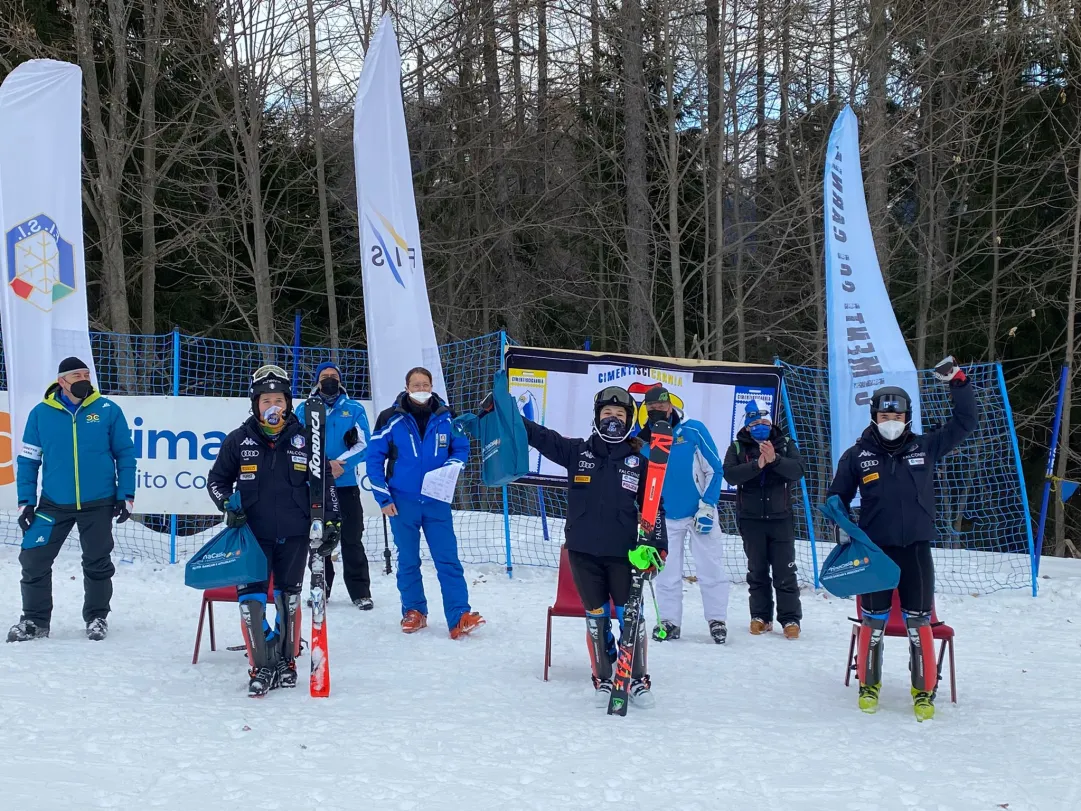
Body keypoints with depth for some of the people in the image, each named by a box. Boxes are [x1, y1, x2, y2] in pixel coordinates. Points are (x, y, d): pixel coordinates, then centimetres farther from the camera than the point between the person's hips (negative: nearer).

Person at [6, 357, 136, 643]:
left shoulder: (108, 410, -5)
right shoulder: (41, 413, -3)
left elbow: (125, 454, 1)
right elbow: (28, 460, 2)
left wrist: (126, 496, -3)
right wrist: (26, 502, -2)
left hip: (99, 504, 0)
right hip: (54, 504, 1)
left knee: (97, 564, 9)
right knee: (34, 560, -1)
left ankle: (96, 617, 27)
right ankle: (35, 620, 15)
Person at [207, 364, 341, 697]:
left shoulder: (303, 439, 3)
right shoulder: (239, 440, 0)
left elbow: (324, 482, 10)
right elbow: (217, 479, 10)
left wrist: (330, 521, 6)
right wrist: (228, 505, -8)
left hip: (294, 535, 1)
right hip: (253, 535, -1)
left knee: (288, 598, 10)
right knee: (251, 598, -8)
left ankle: (287, 660, 24)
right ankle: (261, 666, 0)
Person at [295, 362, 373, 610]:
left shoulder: (354, 409, 6)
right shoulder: (304, 409, 7)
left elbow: (363, 444, -3)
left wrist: (338, 464, -17)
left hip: (346, 484, -1)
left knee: (352, 539, -1)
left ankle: (360, 591, 5)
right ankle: (320, 589, 18)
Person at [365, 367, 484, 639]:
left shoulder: (447, 418, 2)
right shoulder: (392, 419, -4)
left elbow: (461, 448, 13)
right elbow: (374, 458, 0)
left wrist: (449, 467, -10)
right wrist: (383, 498, -4)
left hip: (437, 503, 1)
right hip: (402, 503, -1)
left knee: (448, 560, -6)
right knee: (408, 561, 9)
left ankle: (459, 618, -10)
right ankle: (413, 612, 23)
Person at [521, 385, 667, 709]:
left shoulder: (639, 461, 2)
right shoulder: (577, 452, 3)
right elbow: (538, 435, 0)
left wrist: (657, 545, -1)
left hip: (622, 553, -1)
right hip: (583, 552, 1)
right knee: (596, 617, 8)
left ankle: (638, 681, 13)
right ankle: (602, 680, 19)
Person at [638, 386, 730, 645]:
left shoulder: (693, 430, -10)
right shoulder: (644, 438, -2)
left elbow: (715, 469, -7)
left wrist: (707, 506, -11)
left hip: (699, 513, -2)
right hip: (664, 517, 3)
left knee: (710, 570, 1)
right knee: (666, 573, 6)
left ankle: (717, 619, 11)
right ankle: (669, 621, 16)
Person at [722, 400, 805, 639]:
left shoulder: (785, 444, 3)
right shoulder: (737, 447, 1)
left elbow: (797, 470, -11)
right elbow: (730, 475, -13)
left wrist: (774, 460, -26)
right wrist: (757, 464, -25)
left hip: (780, 518, -1)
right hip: (751, 519, 1)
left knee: (785, 572, -1)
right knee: (757, 571, 9)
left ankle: (790, 619, 3)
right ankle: (760, 617, 17)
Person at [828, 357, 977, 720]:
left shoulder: (925, 447, 4)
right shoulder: (857, 455, 1)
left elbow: (965, 423, 7)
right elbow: (837, 498, 10)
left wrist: (957, 382, 0)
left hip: (916, 549, 1)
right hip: (874, 549, 0)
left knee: (918, 622, 2)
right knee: (873, 621, 5)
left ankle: (924, 691, 12)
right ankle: (869, 685, 20)